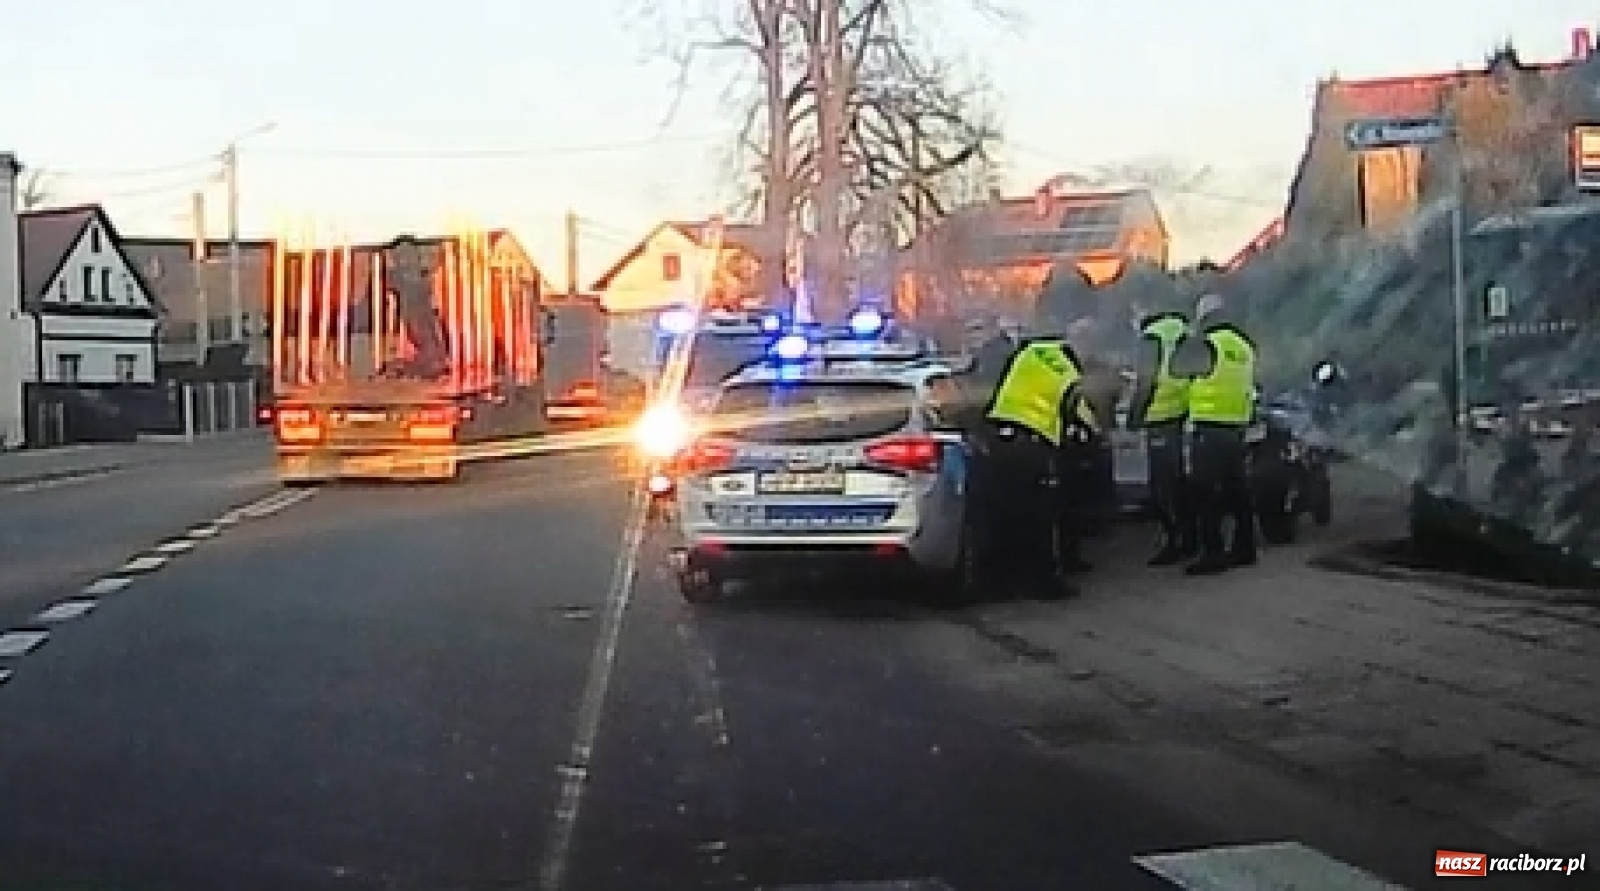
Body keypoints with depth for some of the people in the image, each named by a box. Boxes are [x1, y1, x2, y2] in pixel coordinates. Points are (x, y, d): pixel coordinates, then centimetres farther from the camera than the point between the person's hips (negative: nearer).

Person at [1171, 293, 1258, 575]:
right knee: (1236, 488, 15)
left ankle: (1213, 553, -8)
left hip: (1210, 427, -8)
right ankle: (1244, 547, 20)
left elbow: (1176, 366, 0)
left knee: (1206, 491, -6)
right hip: (1237, 426, 8)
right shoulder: (1245, 344, 13)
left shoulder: (1205, 343, -11)